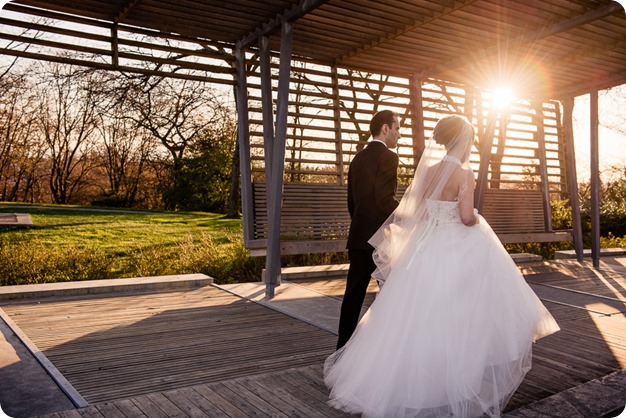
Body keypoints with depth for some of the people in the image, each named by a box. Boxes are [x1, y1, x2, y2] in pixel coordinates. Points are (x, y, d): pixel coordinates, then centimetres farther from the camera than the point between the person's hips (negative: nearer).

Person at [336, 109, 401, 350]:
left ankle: (344, 346, 13)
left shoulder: (358, 159, 16)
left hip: (358, 237, 8)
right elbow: (385, 199, -20)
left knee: (354, 292, 9)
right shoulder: (388, 157, -9)